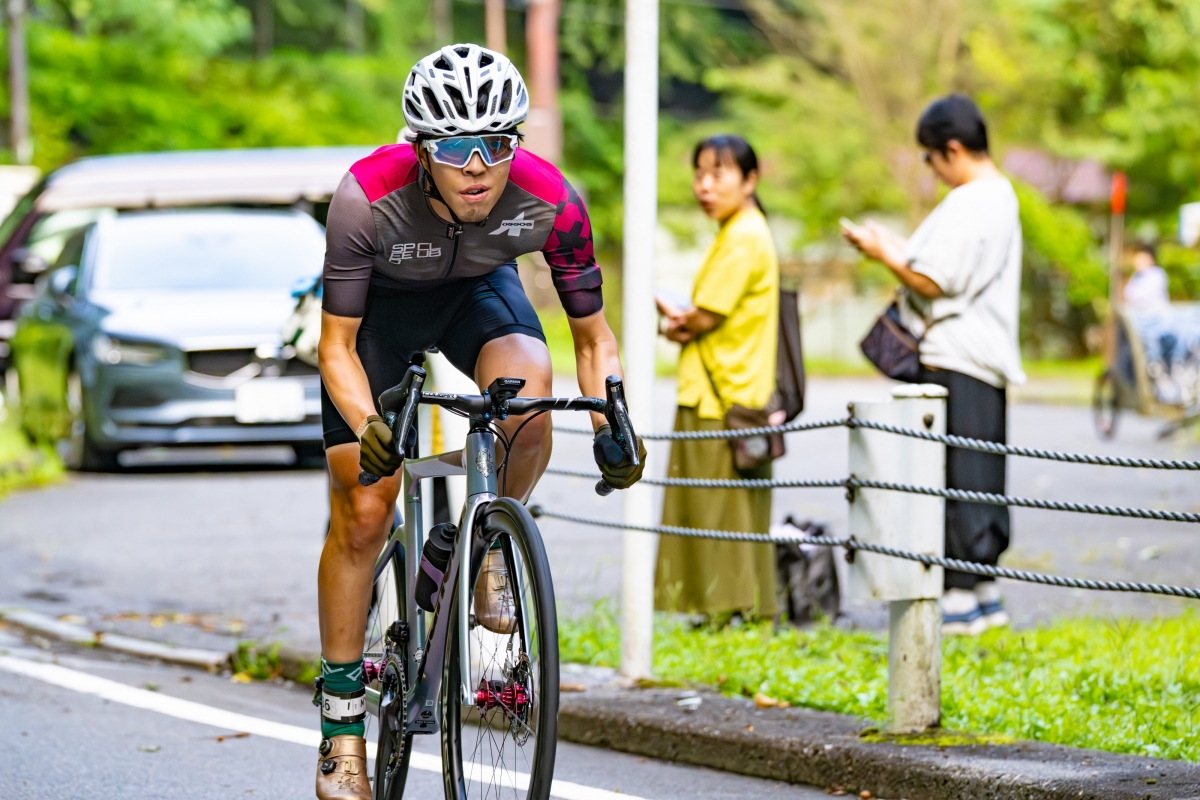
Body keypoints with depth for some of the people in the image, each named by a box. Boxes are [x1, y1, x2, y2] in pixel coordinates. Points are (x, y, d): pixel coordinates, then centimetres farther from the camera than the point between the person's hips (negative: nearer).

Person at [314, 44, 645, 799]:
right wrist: (371, 428, -46)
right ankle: (342, 726, 7)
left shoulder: (551, 202, -32)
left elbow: (592, 334, -17)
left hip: (480, 292, 1)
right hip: (382, 305, -1)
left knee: (526, 391, -34)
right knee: (362, 514, -6)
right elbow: (337, 345, -27)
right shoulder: (368, 198, -37)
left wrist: (610, 422, -35)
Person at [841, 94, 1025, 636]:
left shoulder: (967, 205, -17)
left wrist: (885, 254, -4)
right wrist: (897, 248, 19)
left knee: (956, 480, -8)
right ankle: (986, 593, 17)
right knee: (983, 480, 13)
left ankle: (960, 597, -7)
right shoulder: (1000, 195, 16)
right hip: (987, 360, 10)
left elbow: (934, 283, -18)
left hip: (956, 366, -10)